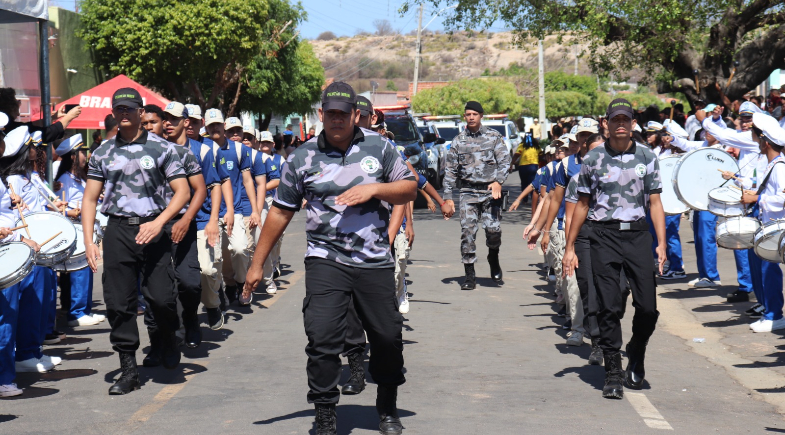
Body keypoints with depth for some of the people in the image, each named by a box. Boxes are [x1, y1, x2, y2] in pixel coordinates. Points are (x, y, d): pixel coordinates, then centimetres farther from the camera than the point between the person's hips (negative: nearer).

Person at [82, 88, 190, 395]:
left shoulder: (161, 148, 3)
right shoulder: (103, 153, 12)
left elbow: (182, 191, 0)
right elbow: (90, 199, 12)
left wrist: (158, 223, -14)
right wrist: (88, 241, 0)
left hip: (153, 229, -2)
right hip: (117, 231, 2)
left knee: (161, 296, -10)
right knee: (118, 302, -1)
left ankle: (169, 338, 24)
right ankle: (128, 370, 8)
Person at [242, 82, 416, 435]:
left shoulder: (378, 147, 6)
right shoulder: (303, 157, 4)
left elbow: (410, 189, 8)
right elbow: (281, 211, 9)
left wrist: (374, 189, -11)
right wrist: (257, 263, 10)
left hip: (375, 261, 1)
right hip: (326, 260, -1)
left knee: (388, 337, 7)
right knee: (322, 339, -13)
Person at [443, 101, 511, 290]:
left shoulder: (493, 136, 6)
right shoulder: (458, 140, 10)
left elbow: (505, 160, -1)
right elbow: (450, 170, 11)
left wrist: (498, 181, -18)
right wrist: (448, 197, 4)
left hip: (490, 190, -1)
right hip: (468, 192, 2)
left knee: (493, 228, -12)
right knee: (467, 230, -6)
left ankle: (494, 261, 19)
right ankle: (469, 275, 0)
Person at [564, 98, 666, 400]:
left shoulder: (647, 157, 7)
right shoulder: (593, 159, 5)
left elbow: (655, 203, 7)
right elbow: (582, 204, 10)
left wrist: (662, 243, -3)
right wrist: (570, 247, 8)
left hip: (638, 233, 1)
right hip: (604, 235, -1)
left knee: (648, 306, -3)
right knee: (609, 307, -4)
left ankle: (636, 353, 26)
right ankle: (613, 373, 4)